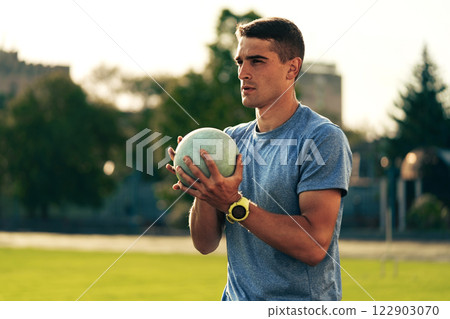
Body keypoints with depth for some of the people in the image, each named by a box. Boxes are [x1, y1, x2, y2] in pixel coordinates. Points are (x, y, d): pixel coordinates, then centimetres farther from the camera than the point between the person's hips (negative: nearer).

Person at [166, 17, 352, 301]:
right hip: (236, 301, 5)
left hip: (301, 302, -5)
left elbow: (313, 246, -20)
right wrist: (203, 192, -13)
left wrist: (234, 204, -24)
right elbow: (205, 244, 5)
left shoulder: (323, 138, -11)